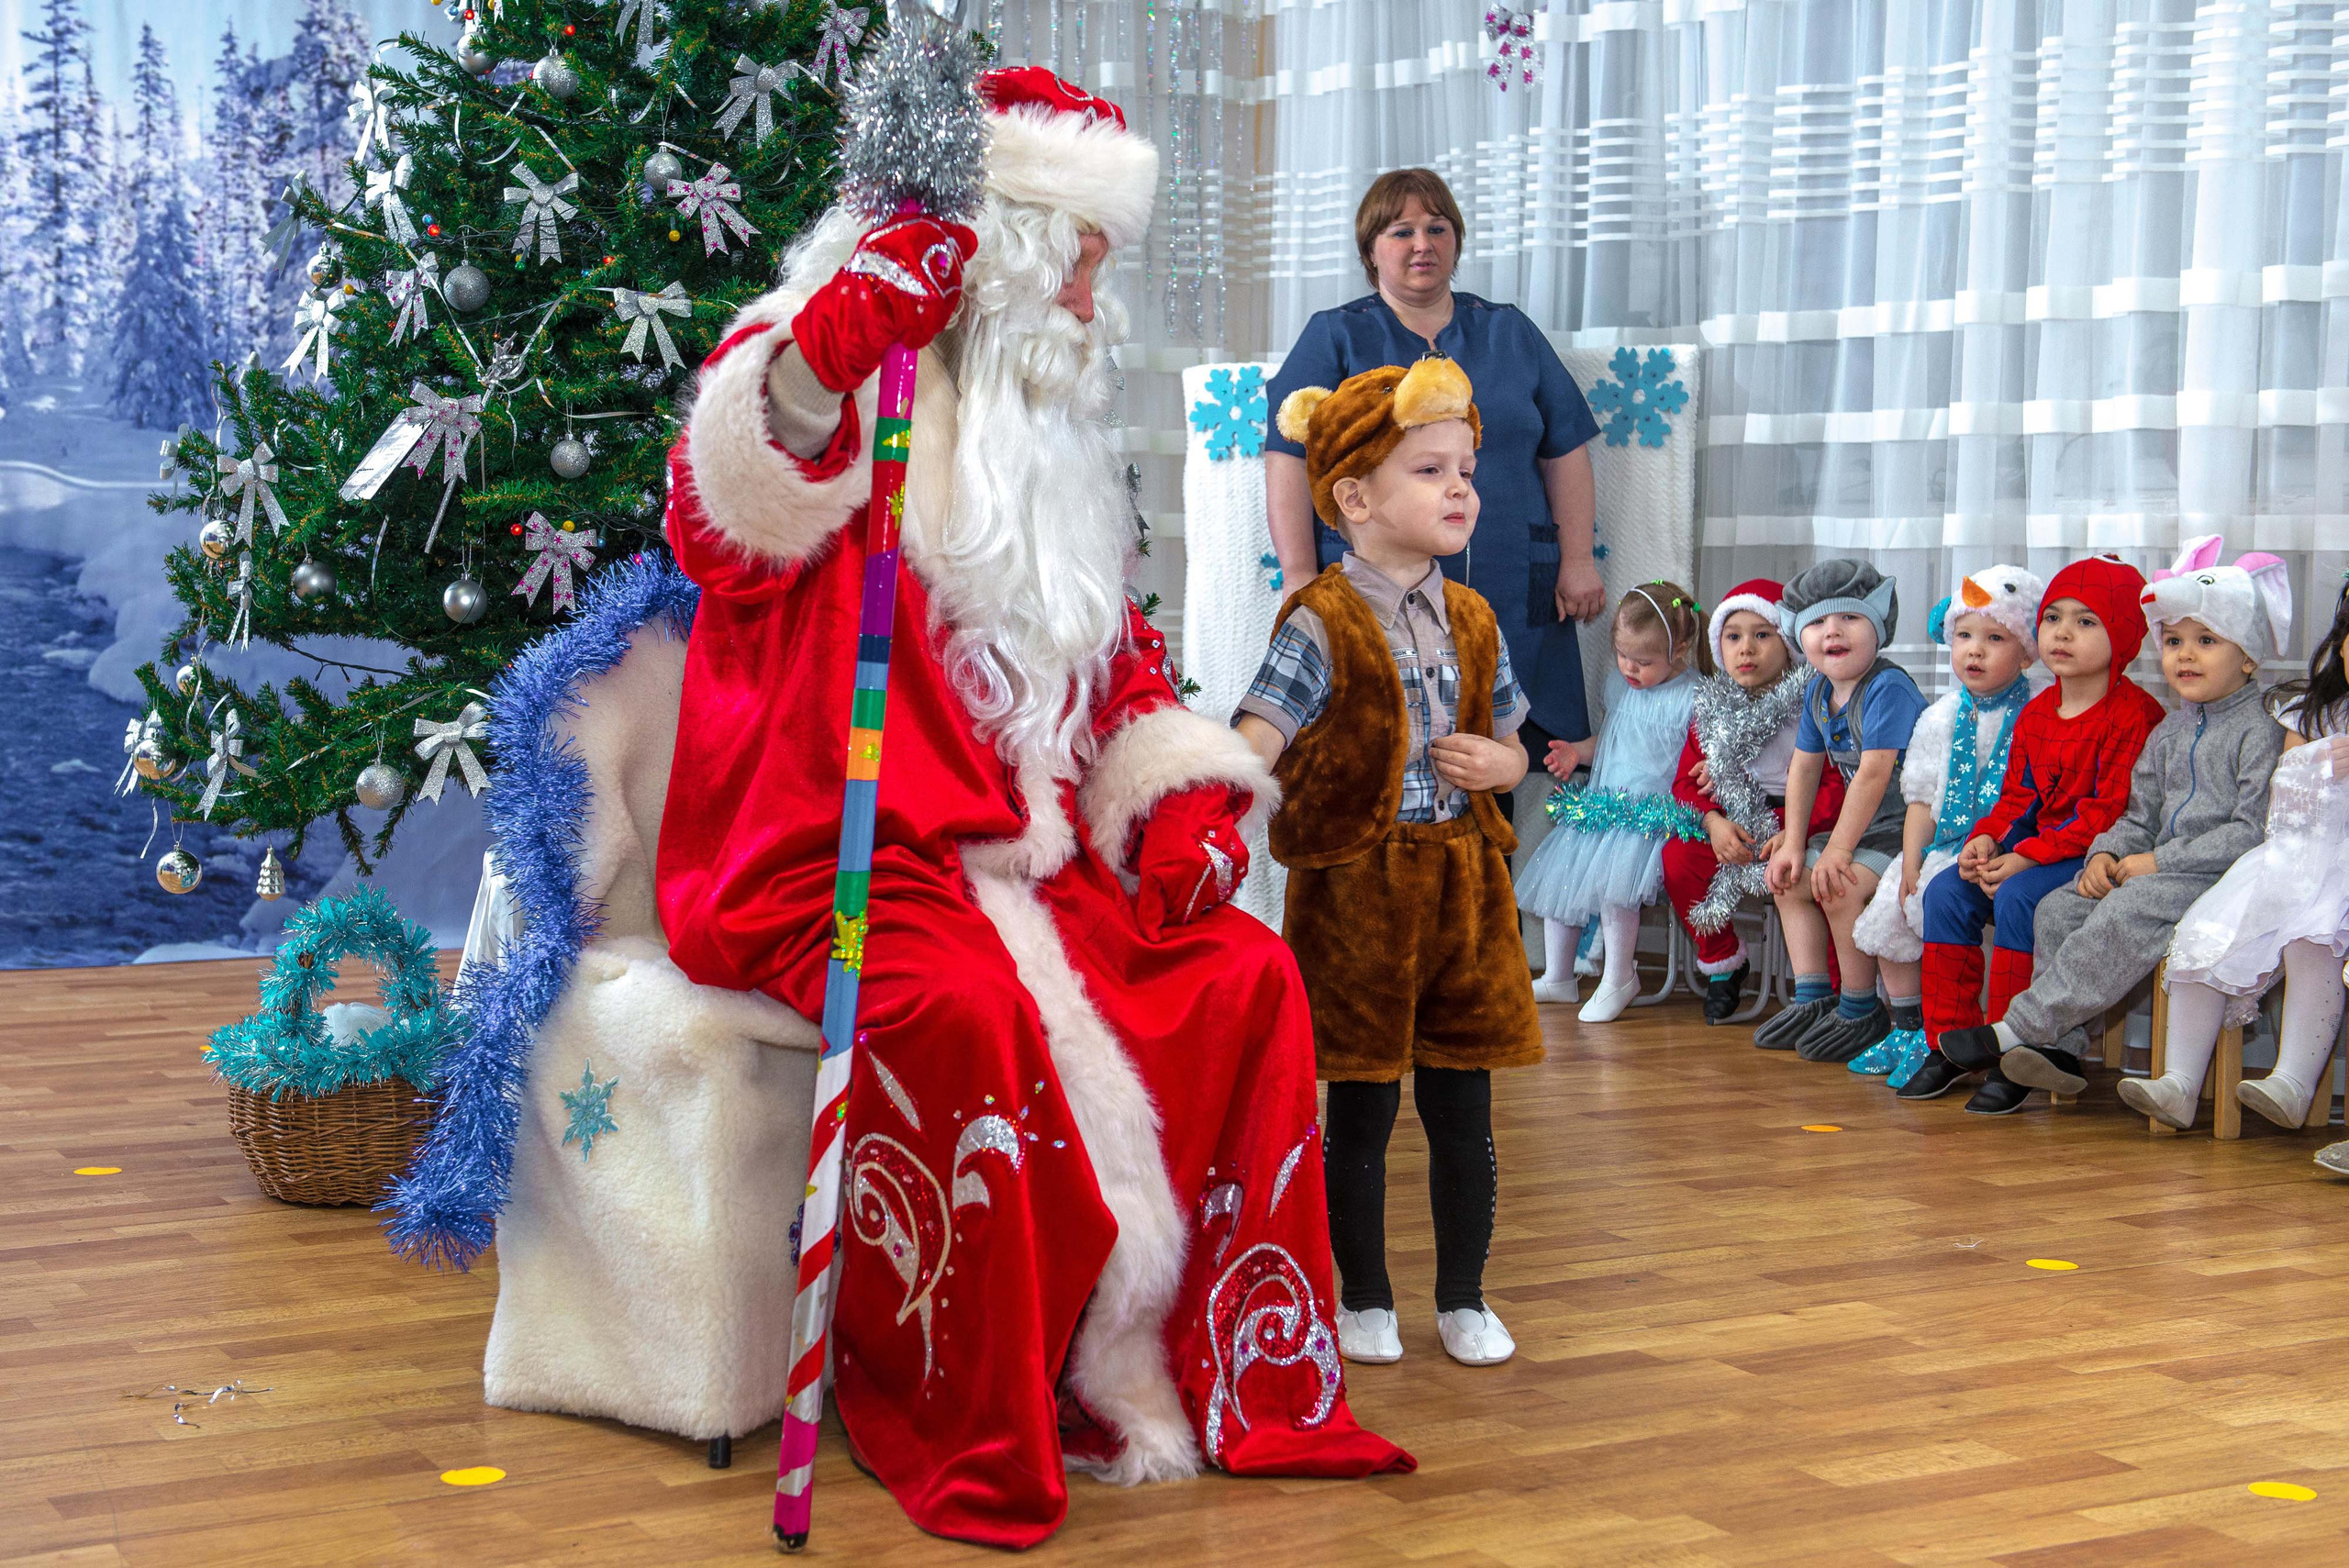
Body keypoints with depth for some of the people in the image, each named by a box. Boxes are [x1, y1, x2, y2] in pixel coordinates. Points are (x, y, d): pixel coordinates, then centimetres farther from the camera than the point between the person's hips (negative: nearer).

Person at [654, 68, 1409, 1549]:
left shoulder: (1049, 441, 23)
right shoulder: (837, 381, 0)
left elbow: (1118, 664, 23)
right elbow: (720, 531, -20)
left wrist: (1176, 807, 7)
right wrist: (826, 352, -31)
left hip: (1026, 856, 7)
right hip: (841, 856, -7)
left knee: (1248, 975, -10)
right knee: (963, 1011, -35)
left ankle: (1236, 1372, 0)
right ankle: (970, 1427, -19)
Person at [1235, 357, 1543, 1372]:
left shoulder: (1471, 622, 9)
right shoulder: (1321, 625, -10)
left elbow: (1509, 747, 19)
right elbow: (1251, 747, -18)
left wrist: (1496, 764, -4)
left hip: (1463, 883, 5)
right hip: (1356, 887, -5)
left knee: (1463, 1110, 10)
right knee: (1362, 1113, 6)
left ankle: (1464, 1298, 24)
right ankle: (1365, 1300, 22)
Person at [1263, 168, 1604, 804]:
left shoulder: (1510, 333, 18)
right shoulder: (1335, 338, 9)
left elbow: (1565, 452, 15)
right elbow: (1290, 459, 1)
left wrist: (1578, 559, 5)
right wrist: (1301, 578, -9)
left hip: (1509, 604, 3)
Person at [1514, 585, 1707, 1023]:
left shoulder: (1692, 699, -10)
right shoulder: (1618, 685, 13)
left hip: (1656, 817, -8)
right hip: (1603, 806, 8)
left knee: (1611, 878, -29)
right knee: (1557, 872, 4)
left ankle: (1619, 978, -10)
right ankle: (1557, 978, 20)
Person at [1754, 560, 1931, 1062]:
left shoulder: (1888, 687, -23)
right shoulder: (1818, 691, 5)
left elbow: (1873, 773, -27)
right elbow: (1804, 767, 11)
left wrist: (1838, 849, -25)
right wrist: (1794, 843, 2)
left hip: (1912, 825, -10)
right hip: (1868, 826, 10)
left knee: (1841, 887, -26)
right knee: (1789, 878, 8)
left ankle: (1859, 1013, -10)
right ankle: (1813, 1001, 11)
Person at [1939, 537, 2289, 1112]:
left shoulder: (2260, 730, -7)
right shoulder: (2167, 734, 19)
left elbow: (2253, 830, -15)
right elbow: (2139, 818, 20)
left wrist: (2159, 862, -17)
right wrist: (2107, 855, -4)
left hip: (2224, 876, -8)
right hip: (2155, 872, 8)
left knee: (2126, 912, -32)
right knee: (2058, 908, -12)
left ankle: (2018, 1030, -31)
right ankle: (2057, 1049, -20)